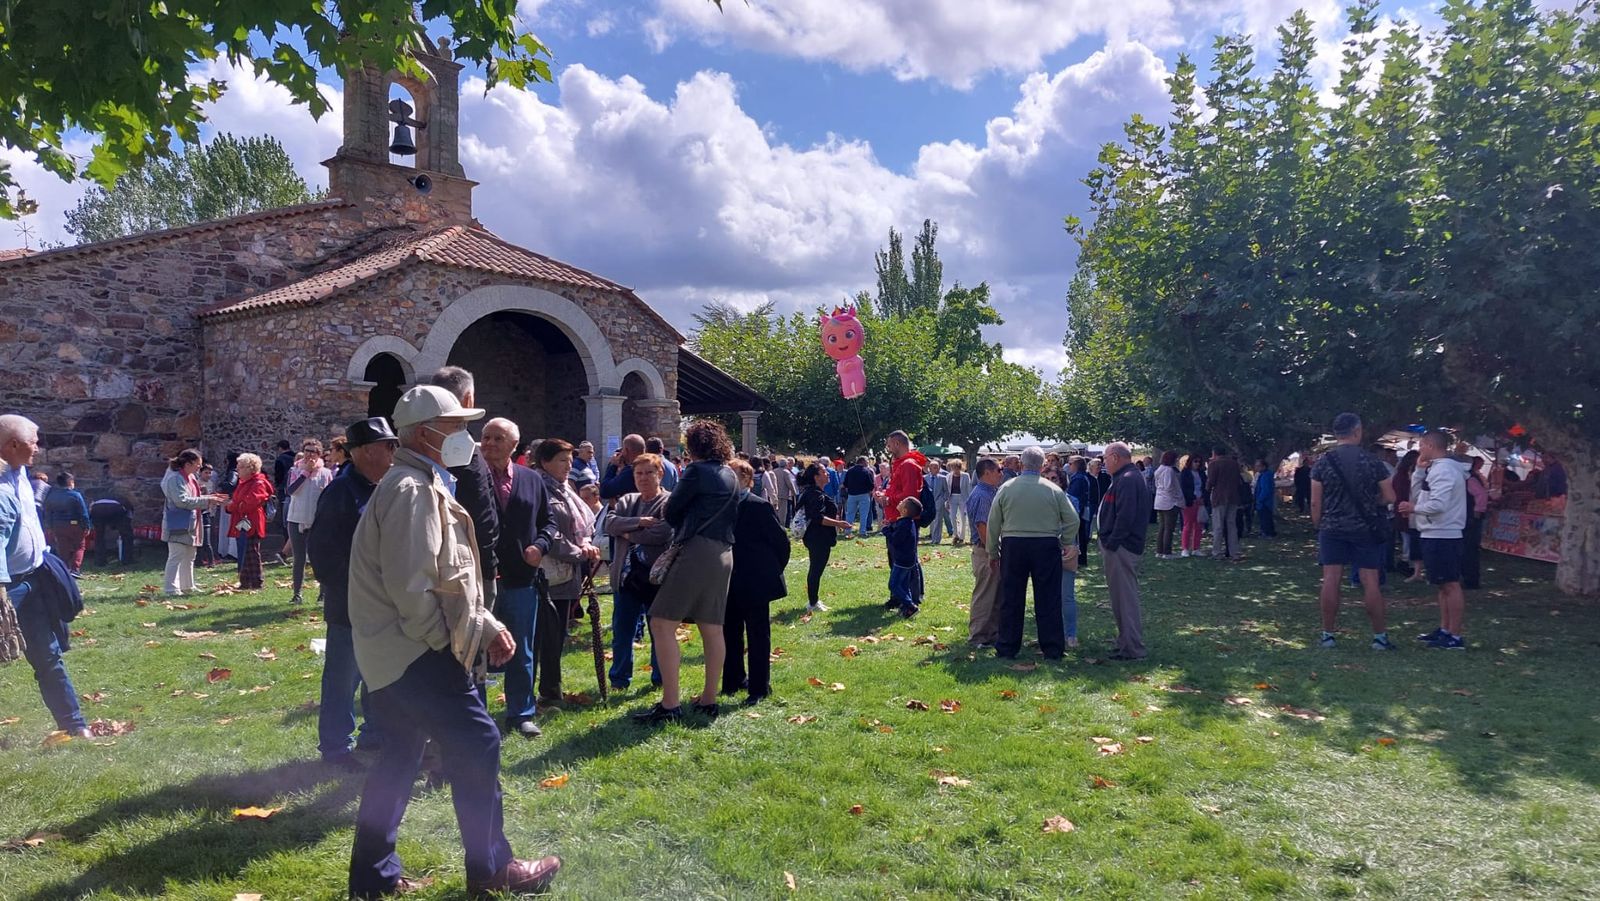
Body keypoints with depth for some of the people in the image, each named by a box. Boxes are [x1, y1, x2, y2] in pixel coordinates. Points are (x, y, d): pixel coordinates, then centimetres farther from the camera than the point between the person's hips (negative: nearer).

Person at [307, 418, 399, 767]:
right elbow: (320, 548, -16)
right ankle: (335, 747, 18)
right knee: (344, 677, 4)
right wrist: (342, 590, -14)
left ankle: (375, 732, 33)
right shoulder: (341, 491, -15)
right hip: (351, 605, -8)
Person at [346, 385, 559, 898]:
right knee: (476, 745, -4)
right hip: (416, 652, -11)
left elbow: (449, 580, 18)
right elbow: (410, 587, -24)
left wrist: (487, 625, 9)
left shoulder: (424, 485, 16)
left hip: (397, 651, 11)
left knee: (400, 756, 17)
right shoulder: (411, 489, -18)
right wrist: (450, 643, -13)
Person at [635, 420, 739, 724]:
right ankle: (709, 699, 17)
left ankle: (669, 704, -11)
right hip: (724, 554, 9)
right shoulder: (731, 476, 15)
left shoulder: (697, 470, -8)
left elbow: (671, 510, -2)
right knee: (712, 629, 11)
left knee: (662, 624, -7)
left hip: (697, 552, -9)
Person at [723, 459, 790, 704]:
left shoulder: (759, 507, -13)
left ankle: (759, 687, 11)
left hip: (756, 583, -6)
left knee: (758, 635, 3)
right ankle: (733, 680, 29)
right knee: (730, 633, 14)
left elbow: (781, 541, -9)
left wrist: (773, 571, -2)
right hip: (730, 583, 6)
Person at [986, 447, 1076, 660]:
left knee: (1011, 599, 8)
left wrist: (992, 552, 12)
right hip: (1047, 547, 0)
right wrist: (1062, 542, 12)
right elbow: (1073, 520, 0)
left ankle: (1007, 648, 14)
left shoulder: (1006, 488, -2)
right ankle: (1053, 649, 11)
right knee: (1048, 600, 6)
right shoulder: (1054, 490, -2)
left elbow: (993, 524, 1)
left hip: (1013, 546, 1)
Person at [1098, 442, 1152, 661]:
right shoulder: (1127, 477, 18)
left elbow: (1125, 516, -24)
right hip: (1120, 546, 11)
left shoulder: (1128, 479, -16)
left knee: (1125, 598, -6)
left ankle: (1133, 649, -2)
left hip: (1122, 548, -11)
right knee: (1121, 596, 17)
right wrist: (1109, 542, 17)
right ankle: (1126, 641, 26)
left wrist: (1112, 543, -20)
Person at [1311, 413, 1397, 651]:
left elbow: (1315, 502, -3)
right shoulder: (1372, 461, -4)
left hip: (1332, 528, 0)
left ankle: (1328, 635, 6)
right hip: (1365, 529, 0)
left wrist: (1317, 526, 8)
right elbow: (1390, 497, -1)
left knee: (1331, 580, 1)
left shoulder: (1323, 462, -3)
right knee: (1370, 582, 3)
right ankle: (1380, 636, 9)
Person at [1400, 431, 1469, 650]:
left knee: (1450, 584, -6)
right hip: (1435, 534, 11)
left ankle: (1455, 637, -3)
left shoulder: (1443, 469, -17)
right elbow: (1416, 494, 16)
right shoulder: (1435, 469, 14)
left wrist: (1413, 508, -10)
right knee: (1444, 585, 15)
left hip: (1441, 536, -11)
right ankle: (1444, 630, 24)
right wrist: (1419, 470, 8)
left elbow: (1438, 504, -26)